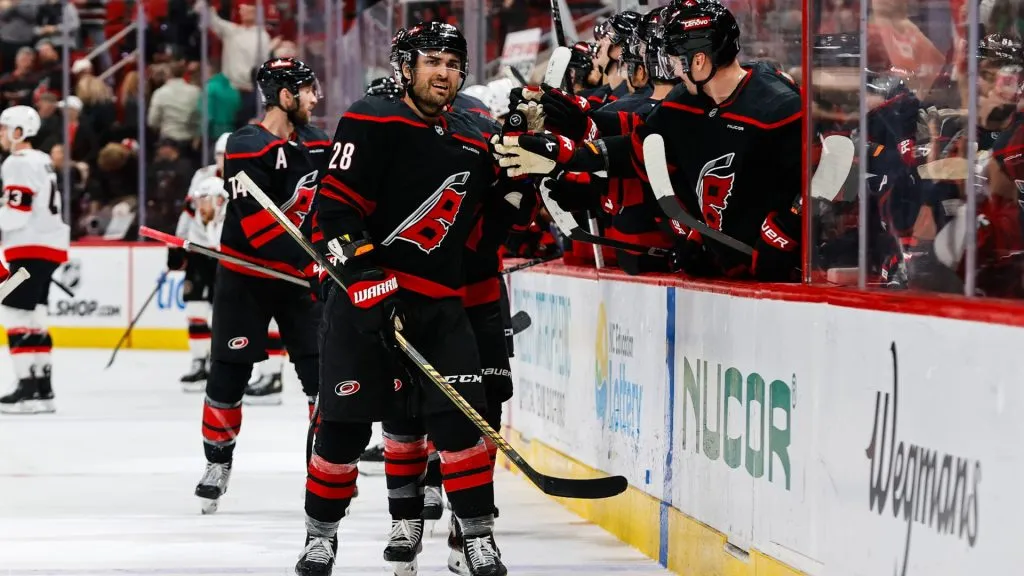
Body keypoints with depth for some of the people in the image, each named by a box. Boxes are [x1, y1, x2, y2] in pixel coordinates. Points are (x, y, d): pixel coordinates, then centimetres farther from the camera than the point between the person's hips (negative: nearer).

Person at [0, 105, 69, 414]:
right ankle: (43, 386, 13)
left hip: (31, 249, -10)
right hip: (50, 247, 10)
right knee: (33, 317, 13)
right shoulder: (43, 161, 20)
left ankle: (29, 387, -16)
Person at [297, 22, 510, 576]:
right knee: (345, 422, -3)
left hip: (439, 304, 4)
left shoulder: (473, 145, 11)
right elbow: (335, 208, -13)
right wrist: (367, 281, -20)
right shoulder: (372, 122, -8)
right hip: (365, 293, -4)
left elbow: (482, 227, 23)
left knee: (458, 418, -6)